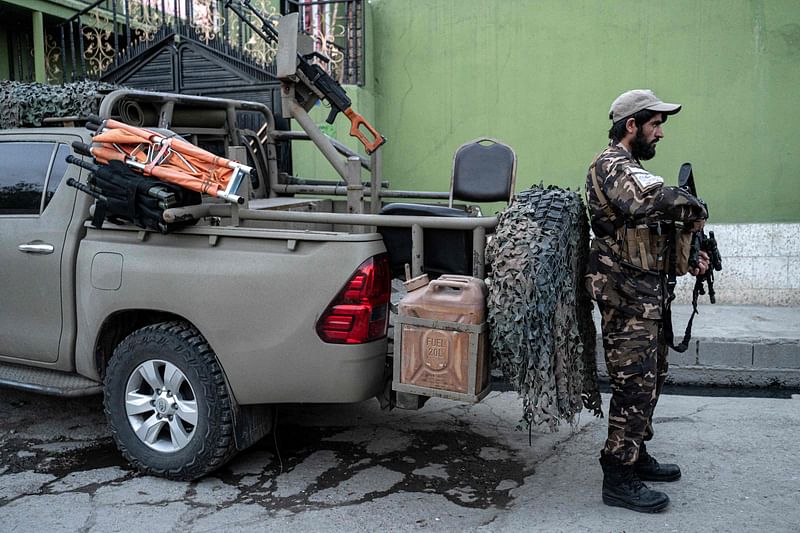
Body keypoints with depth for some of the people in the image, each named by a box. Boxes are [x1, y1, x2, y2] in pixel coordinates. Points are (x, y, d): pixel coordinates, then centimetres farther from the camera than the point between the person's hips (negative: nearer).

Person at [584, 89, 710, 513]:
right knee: (635, 384, -6)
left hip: (648, 294, 11)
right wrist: (696, 213, -15)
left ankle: (635, 455, 31)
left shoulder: (629, 168, 20)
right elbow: (661, 200, -34)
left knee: (650, 379, 18)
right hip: (627, 295, -11)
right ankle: (618, 478, 4)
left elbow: (655, 228, 23)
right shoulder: (613, 166, -14)